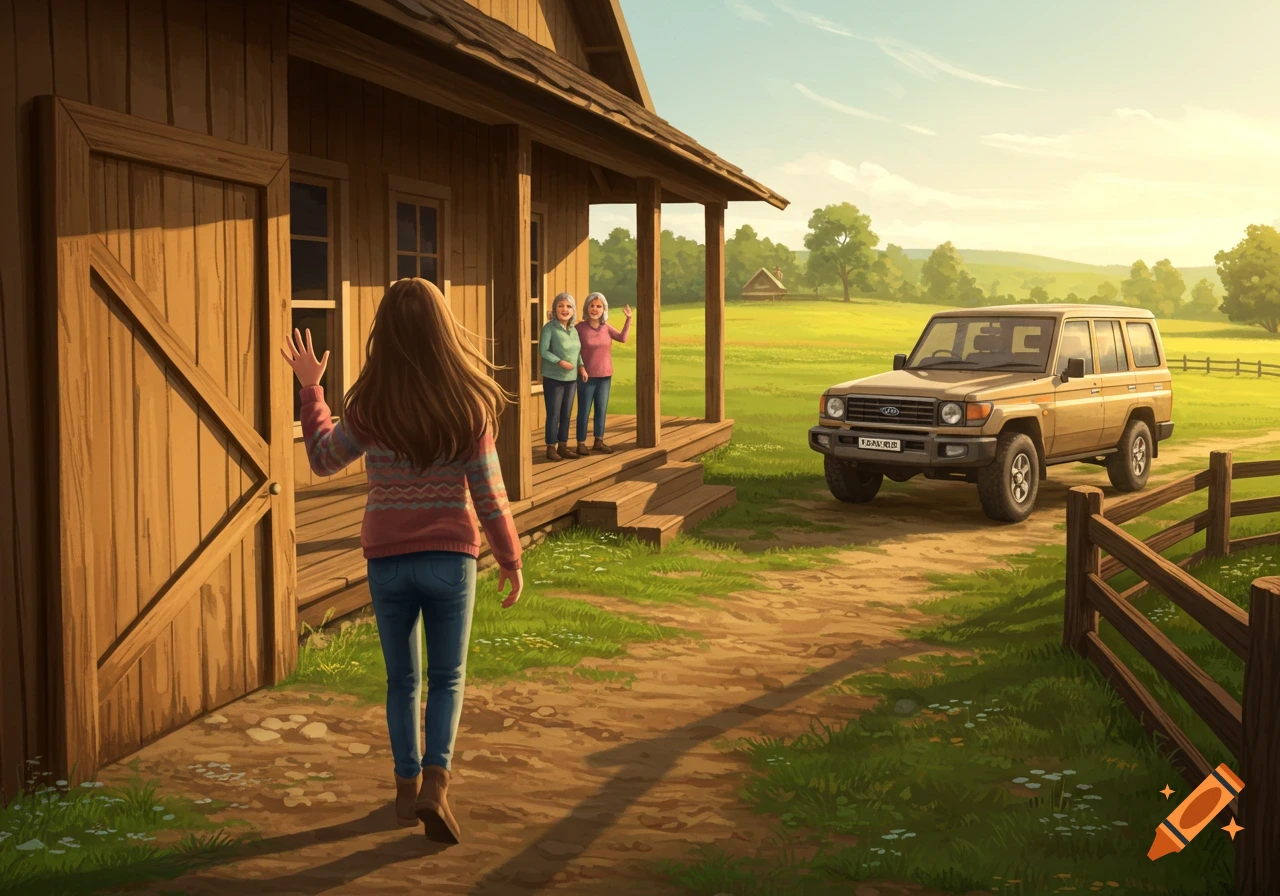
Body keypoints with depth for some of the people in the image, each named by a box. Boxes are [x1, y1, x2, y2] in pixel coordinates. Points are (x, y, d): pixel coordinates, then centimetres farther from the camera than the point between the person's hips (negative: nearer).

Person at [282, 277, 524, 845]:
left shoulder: (369, 407, -8)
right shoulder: (470, 405, -9)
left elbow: (323, 460, 9)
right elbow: (488, 494, -5)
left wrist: (310, 389, 17)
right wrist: (510, 559, 6)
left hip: (388, 559, 1)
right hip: (450, 557, -1)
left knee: (402, 680, 17)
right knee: (447, 679, 13)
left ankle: (407, 789, 26)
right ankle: (435, 783, -3)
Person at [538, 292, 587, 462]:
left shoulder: (573, 329, 8)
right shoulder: (549, 327, -11)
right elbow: (543, 350, -13)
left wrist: (581, 366, 0)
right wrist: (560, 362, -22)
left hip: (571, 378, 6)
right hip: (553, 378, -6)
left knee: (566, 414, 11)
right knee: (553, 414, -2)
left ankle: (562, 446, 19)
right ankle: (551, 448, 6)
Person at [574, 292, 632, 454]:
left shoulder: (606, 327, 4)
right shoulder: (580, 327, -10)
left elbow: (622, 338, -5)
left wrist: (628, 319, -5)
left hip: (605, 376, 4)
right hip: (587, 376, -4)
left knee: (601, 409, 11)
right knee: (584, 410, 2)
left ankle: (599, 442, 21)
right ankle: (581, 443, 10)